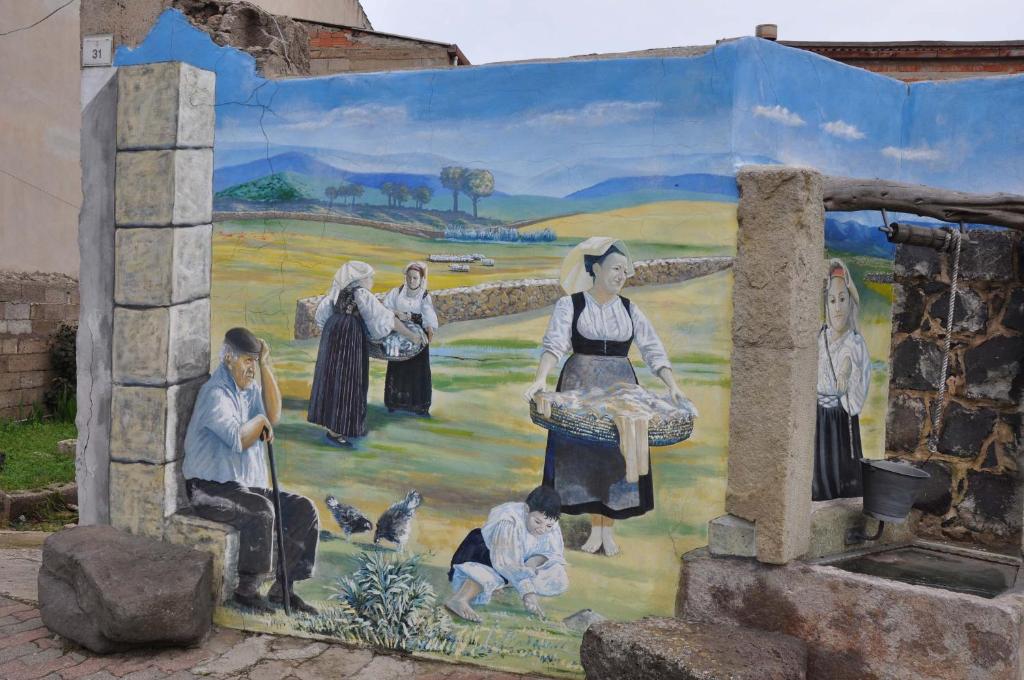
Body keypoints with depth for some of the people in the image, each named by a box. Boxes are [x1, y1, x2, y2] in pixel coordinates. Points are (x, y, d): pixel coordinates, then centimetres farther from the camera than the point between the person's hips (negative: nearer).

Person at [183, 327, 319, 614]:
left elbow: (273, 415, -3)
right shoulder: (215, 393, -15)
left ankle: (282, 588, 0)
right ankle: (246, 591, -19)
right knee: (261, 511, -34)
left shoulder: (249, 388, 13)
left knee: (304, 509, -6)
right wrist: (260, 420, -6)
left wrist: (265, 365, -4)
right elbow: (238, 440, -26)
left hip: (246, 486, 9)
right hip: (210, 489, -9)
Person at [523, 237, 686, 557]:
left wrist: (672, 386, -11)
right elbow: (554, 343, -14)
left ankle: (609, 527, 15)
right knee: (583, 455, 1)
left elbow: (654, 350, 2)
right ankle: (595, 526, 14)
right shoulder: (570, 304, -2)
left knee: (616, 456, 2)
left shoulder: (629, 310, 6)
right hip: (580, 387, -2)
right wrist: (541, 378, -30)